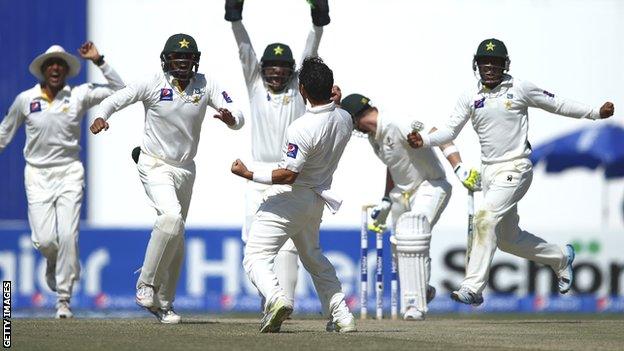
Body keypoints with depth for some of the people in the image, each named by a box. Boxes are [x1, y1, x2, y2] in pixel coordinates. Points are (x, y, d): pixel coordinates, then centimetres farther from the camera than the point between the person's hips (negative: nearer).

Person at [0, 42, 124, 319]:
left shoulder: (79, 96, -2)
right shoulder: (25, 99, 0)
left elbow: (119, 90, -6)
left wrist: (98, 61, -12)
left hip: (69, 173, 0)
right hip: (37, 174, 1)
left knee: (68, 236, -10)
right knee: (44, 239, -9)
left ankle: (64, 300, 2)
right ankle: (53, 262, 29)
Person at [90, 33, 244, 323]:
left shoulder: (206, 86, -4)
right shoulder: (153, 84, -13)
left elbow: (239, 120, -10)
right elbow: (114, 100, -11)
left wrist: (231, 118, -35)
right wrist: (100, 117, -33)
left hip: (185, 169, 5)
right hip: (154, 165, -5)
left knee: (176, 239, 10)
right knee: (171, 216, -28)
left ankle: (163, 302, 23)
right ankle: (147, 284, -15)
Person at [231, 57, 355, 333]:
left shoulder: (302, 128, -27)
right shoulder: (344, 119, -4)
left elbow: (288, 175, -26)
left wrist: (248, 174, -20)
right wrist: (333, 101, 22)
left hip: (289, 197, -8)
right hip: (318, 199, 8)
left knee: (255, 258, -6)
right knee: (313, 257, 27)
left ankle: (276, 298, -33)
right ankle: (341, 316, 23)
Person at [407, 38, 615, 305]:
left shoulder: (520, 89, -3)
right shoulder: (470, 97, 8)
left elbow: (556, 104, 5)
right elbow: (450, 130, 5)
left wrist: (596, 113, 0)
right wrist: (424, 140, -13)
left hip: (515, 170, -6)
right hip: (488, 171, 6)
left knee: (485, 219, -23)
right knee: (508, 238, 13)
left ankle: (473, 288, -24)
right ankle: (560, 258, 38)